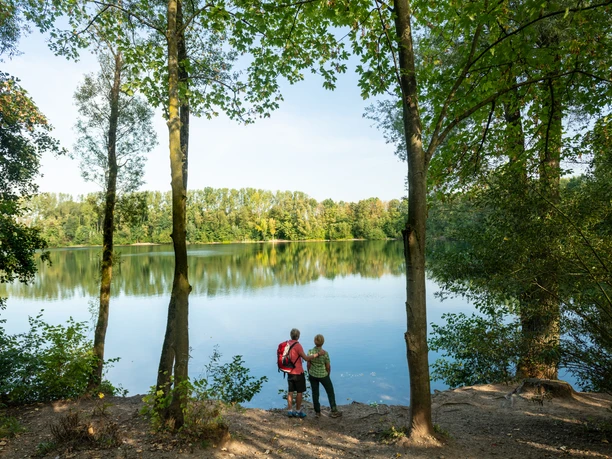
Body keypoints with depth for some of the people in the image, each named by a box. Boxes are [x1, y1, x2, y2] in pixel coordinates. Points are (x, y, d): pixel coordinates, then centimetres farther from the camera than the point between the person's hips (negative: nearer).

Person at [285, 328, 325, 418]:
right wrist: (318, 354, -21)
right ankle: (298, 411, 14)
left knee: (290, 391, 13)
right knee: (300, 392, 6)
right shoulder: (297, 345, -21)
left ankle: (290, 411, 16)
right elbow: (306, 358, -24)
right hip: (298, 373, -7)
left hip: (290, 372, 7)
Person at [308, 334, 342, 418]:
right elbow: (328, 367, -13)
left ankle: (317, 412, 24)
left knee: (315, 393, 16)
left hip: (313, 375, 3)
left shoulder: (310, 352, -15)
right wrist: (328, 376, 6)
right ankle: (334, 412, 23)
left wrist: (309, 374, 11)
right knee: (330, 392, 15)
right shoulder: (325, 353, -23)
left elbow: (308, 365, -6)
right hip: (323, 375, -2)